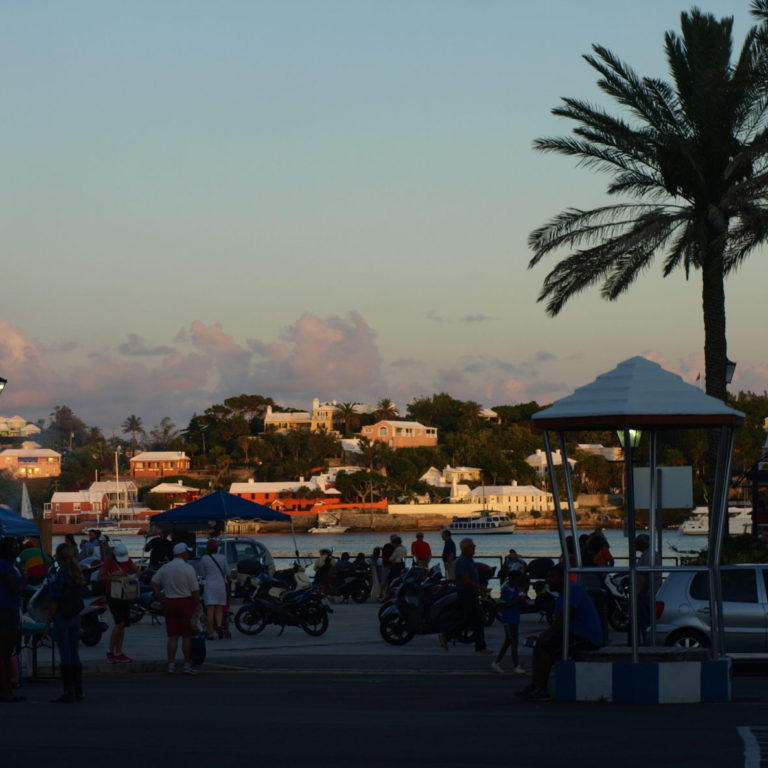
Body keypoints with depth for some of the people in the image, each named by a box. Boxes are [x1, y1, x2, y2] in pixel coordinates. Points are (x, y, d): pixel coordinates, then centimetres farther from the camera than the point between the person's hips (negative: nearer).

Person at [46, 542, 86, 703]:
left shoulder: (56, 572, -12)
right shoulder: (76, 572, 8)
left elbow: (54, 601, -14)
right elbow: (78, 598, 10)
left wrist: (48, 622, -11)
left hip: (61, 617, -7)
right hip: (75, 617, 7)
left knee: (65, 655, -5)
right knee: (75, 654, 12)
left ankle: (69, 692, -6)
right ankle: (78, 691, 15)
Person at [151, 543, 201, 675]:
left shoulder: (165, 568, 5)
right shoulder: (188, 569, -10)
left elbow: (153, 583, 8)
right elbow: (195, 590, -11)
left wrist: (161, 599, 10)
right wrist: (197, 605, 0)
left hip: (170, 603, 4)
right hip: (186, 602, -4)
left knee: (172, 637, 7)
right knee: (187, 636, 2)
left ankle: (171, 665, 3)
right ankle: (187, 665, 3)